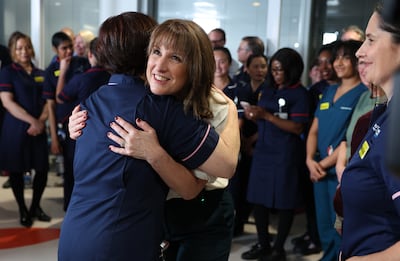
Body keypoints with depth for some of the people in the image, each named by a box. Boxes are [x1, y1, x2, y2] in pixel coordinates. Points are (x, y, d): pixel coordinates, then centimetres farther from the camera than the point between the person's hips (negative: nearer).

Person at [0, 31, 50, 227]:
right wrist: (32, 121, -18)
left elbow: (48, 102, 8)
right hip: (16, 129, -4)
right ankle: (23, 210, 20)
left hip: (38, 129, 4)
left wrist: (41, 122, -9)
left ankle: (35, 206, 24)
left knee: (43, 168, 4)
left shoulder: (41, 74, 12)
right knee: (17, 170, 4)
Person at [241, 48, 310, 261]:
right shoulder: (267, 91, 14)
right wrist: (254, 116, -3)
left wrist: (267, 115, -18)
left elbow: (297, 128, -14)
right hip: (263, 151, 6)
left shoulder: (299, 93, -5)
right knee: (258, 199, 7)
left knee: (284, 203, 3)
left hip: (285, 154, -6)